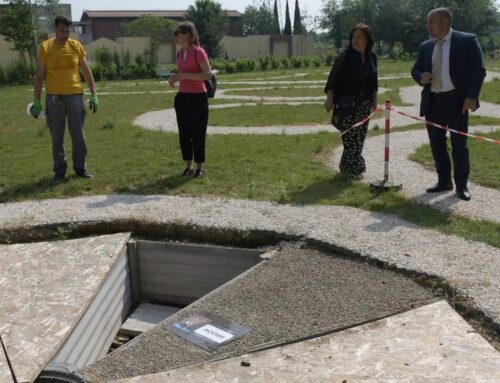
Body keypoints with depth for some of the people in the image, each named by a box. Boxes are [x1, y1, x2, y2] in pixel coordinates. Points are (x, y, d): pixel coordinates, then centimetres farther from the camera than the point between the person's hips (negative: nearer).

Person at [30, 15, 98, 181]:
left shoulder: (76, 46, 4)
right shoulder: (45, 47, 0)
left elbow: (87, 72, 7)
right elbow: (40, 76, 2)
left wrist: (93, 95, 1)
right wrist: (37, 101, -2)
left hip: (75, 95, 1)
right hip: (54, 97, -1)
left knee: (78, 134, 3)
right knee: (57, 137, 4)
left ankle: (80, 168, 15)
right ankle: (59, 170, 16)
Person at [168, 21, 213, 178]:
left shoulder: (198, 52, -11)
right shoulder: (180, 53, 11)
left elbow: (208, 74, -20)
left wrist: (184, 76, -23)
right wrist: (174, 78, 3)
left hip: (197, 98, -7)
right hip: (182, 97, 7)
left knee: (197, 134, 0)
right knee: (184, 134, 8)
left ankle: (200, 167, 12)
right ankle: (189, 166, 19)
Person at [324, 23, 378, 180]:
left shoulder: (371, 57, 6)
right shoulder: (345, 56, -8)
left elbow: (374, 79, 16)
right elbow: (333, 78, -8)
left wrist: (374, 98, 16)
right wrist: (329, 98, -13)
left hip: (365, 103, 6)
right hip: (347, 103, -5)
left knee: (360, 135, 9)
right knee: (351, 136, -7)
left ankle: (348, 165, 22)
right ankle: (353, 167, 6)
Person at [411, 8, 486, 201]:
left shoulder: (467, 40, -5)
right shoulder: (425, 46, 10)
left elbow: (478, 70, -7)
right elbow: (415, 69, 18)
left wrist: (471, 97, -16)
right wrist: (421, 77, -6)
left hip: (456, 101, -5)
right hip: (433, 102, 5)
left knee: (459, 145, 2)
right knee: (437, 144, 9)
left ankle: (461, 185, 12)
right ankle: (444, 182, 22)